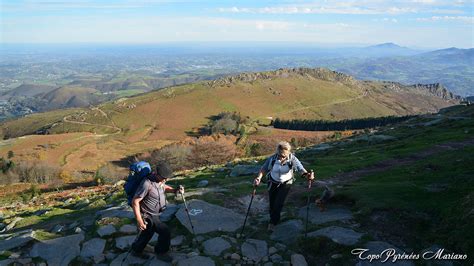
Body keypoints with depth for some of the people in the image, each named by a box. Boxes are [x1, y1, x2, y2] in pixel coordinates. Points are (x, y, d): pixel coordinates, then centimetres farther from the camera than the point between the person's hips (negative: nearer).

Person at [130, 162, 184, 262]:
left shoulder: (160, 180, -7)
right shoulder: (147, 184, -32)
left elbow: (164, 187, 17)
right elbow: (135, 202, -26)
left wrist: (174, 190, -4)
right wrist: (139, 220, -24)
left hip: (155, 214, 8)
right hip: (148, 216, -8)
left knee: (147, 234, 25)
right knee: (165, 232, -6)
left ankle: (136, 251, 49)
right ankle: (161, 253, 19)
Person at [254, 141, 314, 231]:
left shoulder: (292, 159, -23)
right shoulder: (272, 159, -21)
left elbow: (301, 169, -31)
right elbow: (264, 169, -13)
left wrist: (307, 175, -52)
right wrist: (258, 178, -29)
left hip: (285, 184, -1)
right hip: (273, 183, 2)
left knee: (279, 203, -6)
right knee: (272, 203, 10)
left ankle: (273, 222, 17)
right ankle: (273, 219, 39)